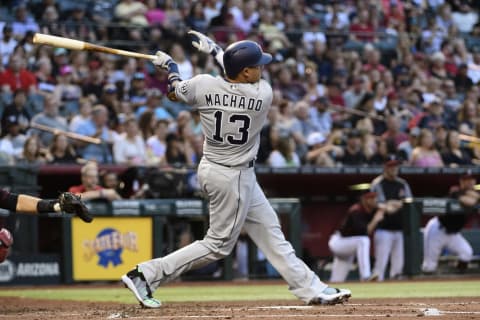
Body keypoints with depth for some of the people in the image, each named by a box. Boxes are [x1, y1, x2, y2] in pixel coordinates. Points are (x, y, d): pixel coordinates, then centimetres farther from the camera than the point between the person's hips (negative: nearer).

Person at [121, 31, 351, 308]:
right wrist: (215, 50, 6)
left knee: (270, 231, 14)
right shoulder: (263, 94, -19)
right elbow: (249, 81, 3)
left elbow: (174, 93, 7)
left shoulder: (203, 85, -12)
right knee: (219, 244, 4)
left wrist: (170, 67, 23)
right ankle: (147, 274, -1)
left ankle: (311, 289, 21)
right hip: (233, 177, -7)